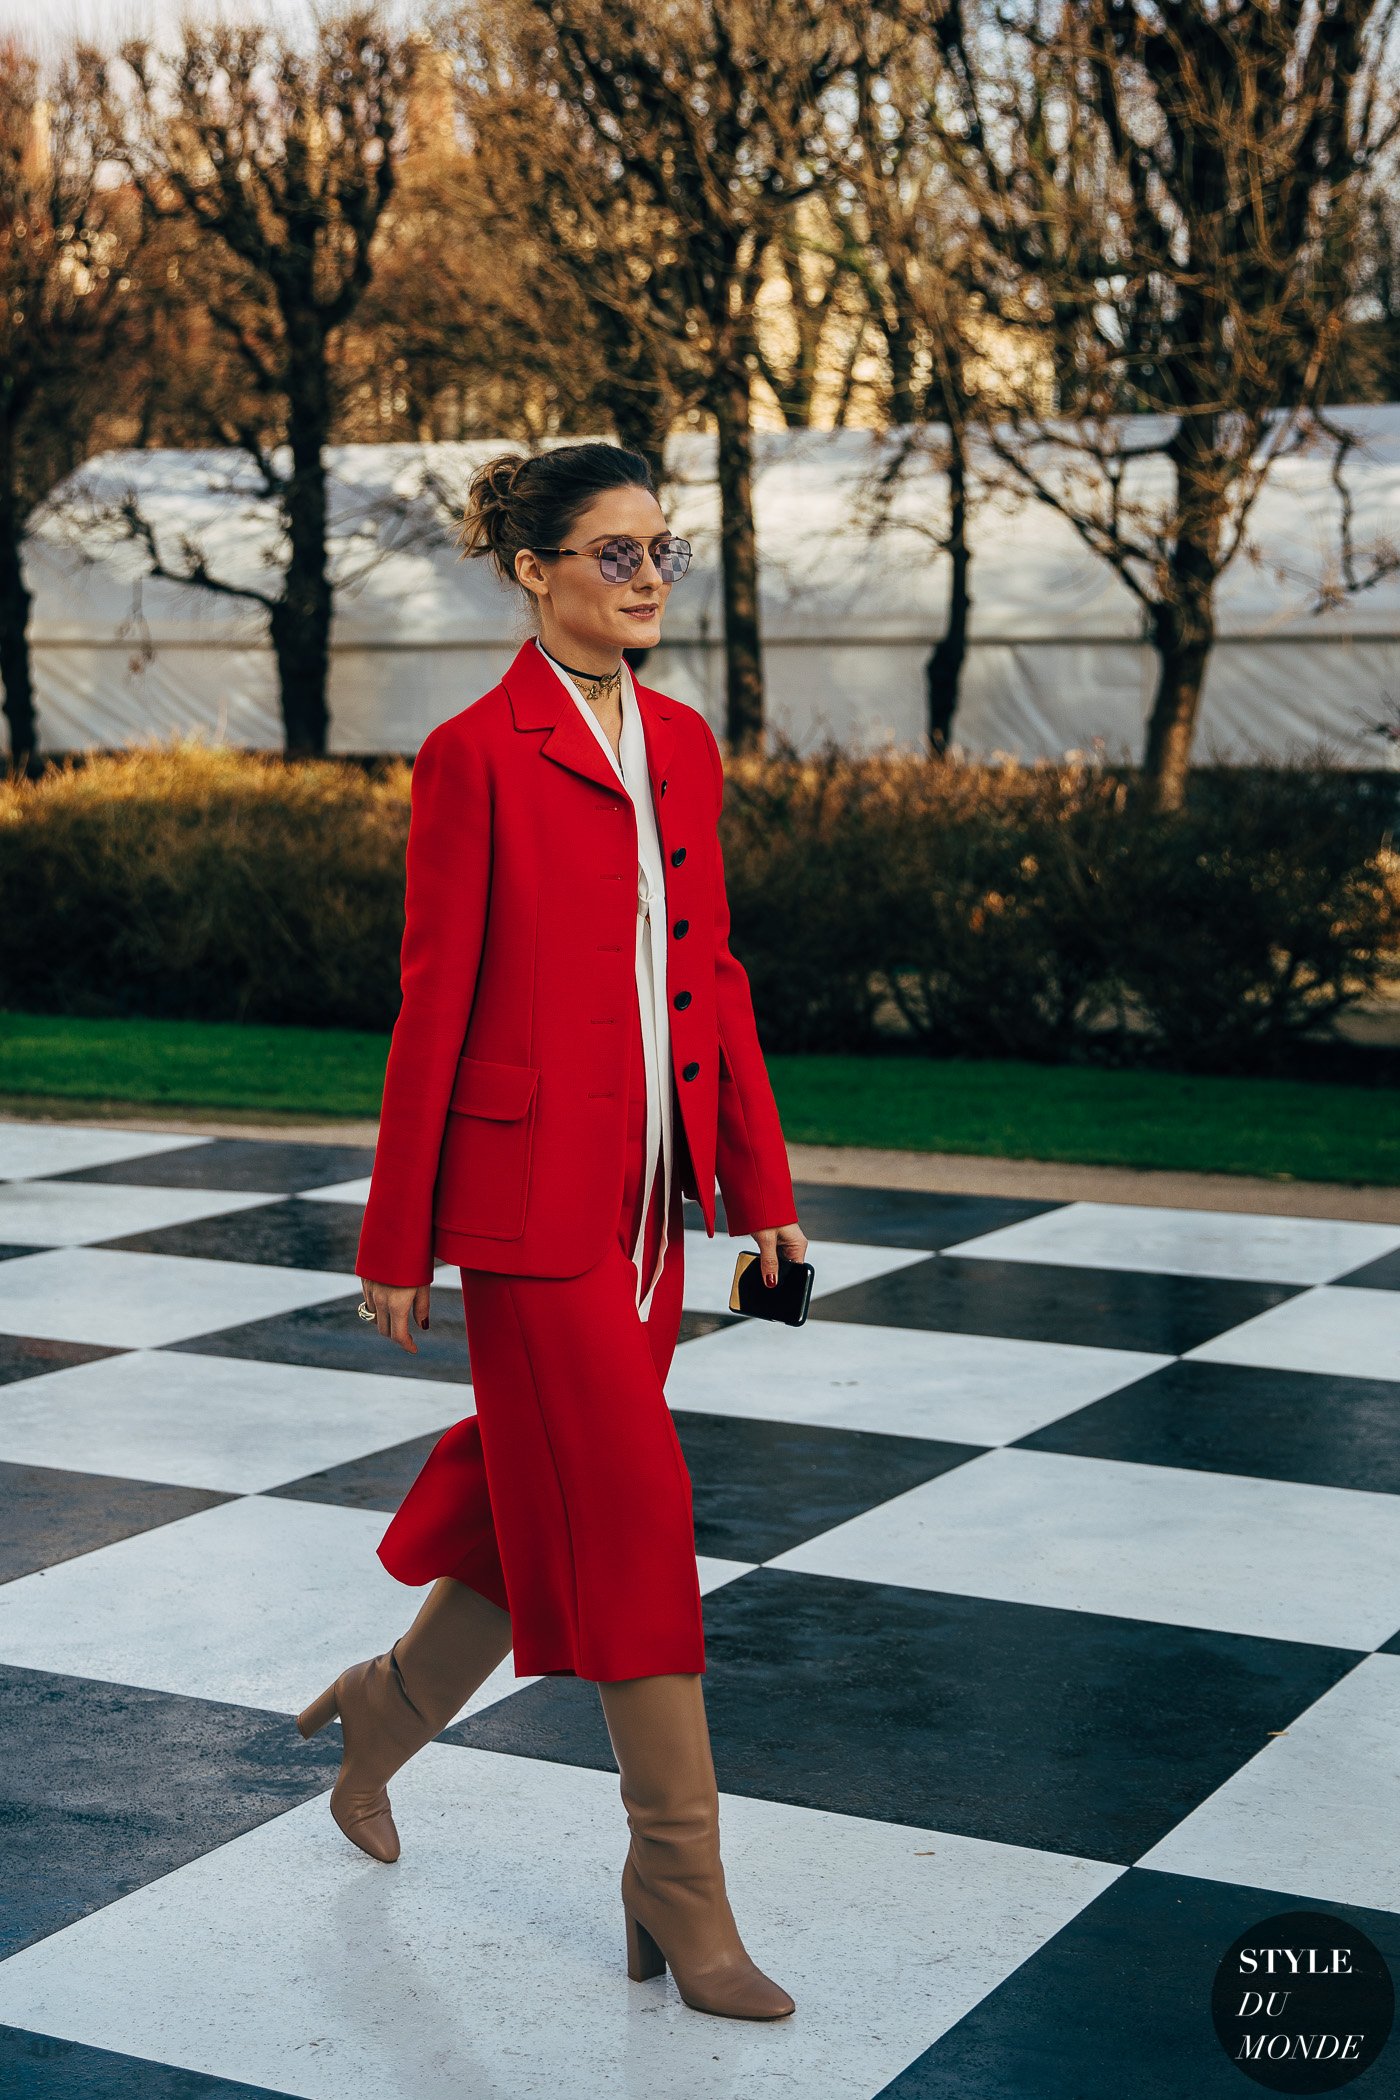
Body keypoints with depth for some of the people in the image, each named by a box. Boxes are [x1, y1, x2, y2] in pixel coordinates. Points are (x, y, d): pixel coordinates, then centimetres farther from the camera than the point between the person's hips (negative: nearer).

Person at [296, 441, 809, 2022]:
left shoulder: (683, 746, 11)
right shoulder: (479, 754, -10)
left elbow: (714, 974, 13)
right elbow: (433, 1001, -9)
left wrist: (760, 1184, 11)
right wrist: (395, 1241, -7)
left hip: (652, 1182, 7)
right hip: (536, 1186, -7)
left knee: (550, 1496, 17)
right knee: (630, 1521, -4)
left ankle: (386, 1710, 43)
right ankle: (683, 1897, 7)